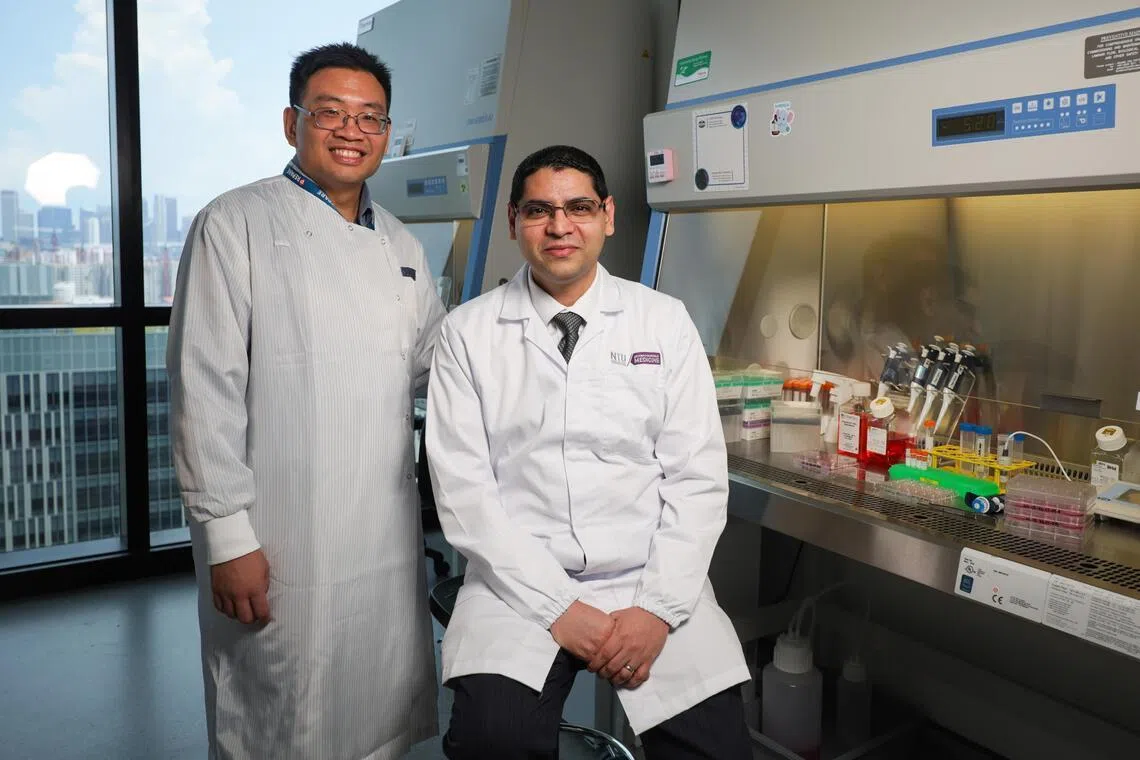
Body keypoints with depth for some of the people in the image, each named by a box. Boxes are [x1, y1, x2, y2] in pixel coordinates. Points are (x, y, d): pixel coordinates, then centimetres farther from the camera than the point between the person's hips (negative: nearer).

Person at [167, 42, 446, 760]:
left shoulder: (402, 245, 14)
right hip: (279, 544, -5)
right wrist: (227, 534, -14)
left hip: (390, 540, 6)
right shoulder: (237, 224, -5)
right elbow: (205, 390, -10)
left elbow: (439, 359, 22)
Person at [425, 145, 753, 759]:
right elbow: (462, 487, -4)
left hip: (652, 585, 2)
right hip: (521, 584, -1)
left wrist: (659, 607, -10)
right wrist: (559, 607, -12)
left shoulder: (666, 322, 4)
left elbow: (697, 477, 1)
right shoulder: (468, 332, 2)